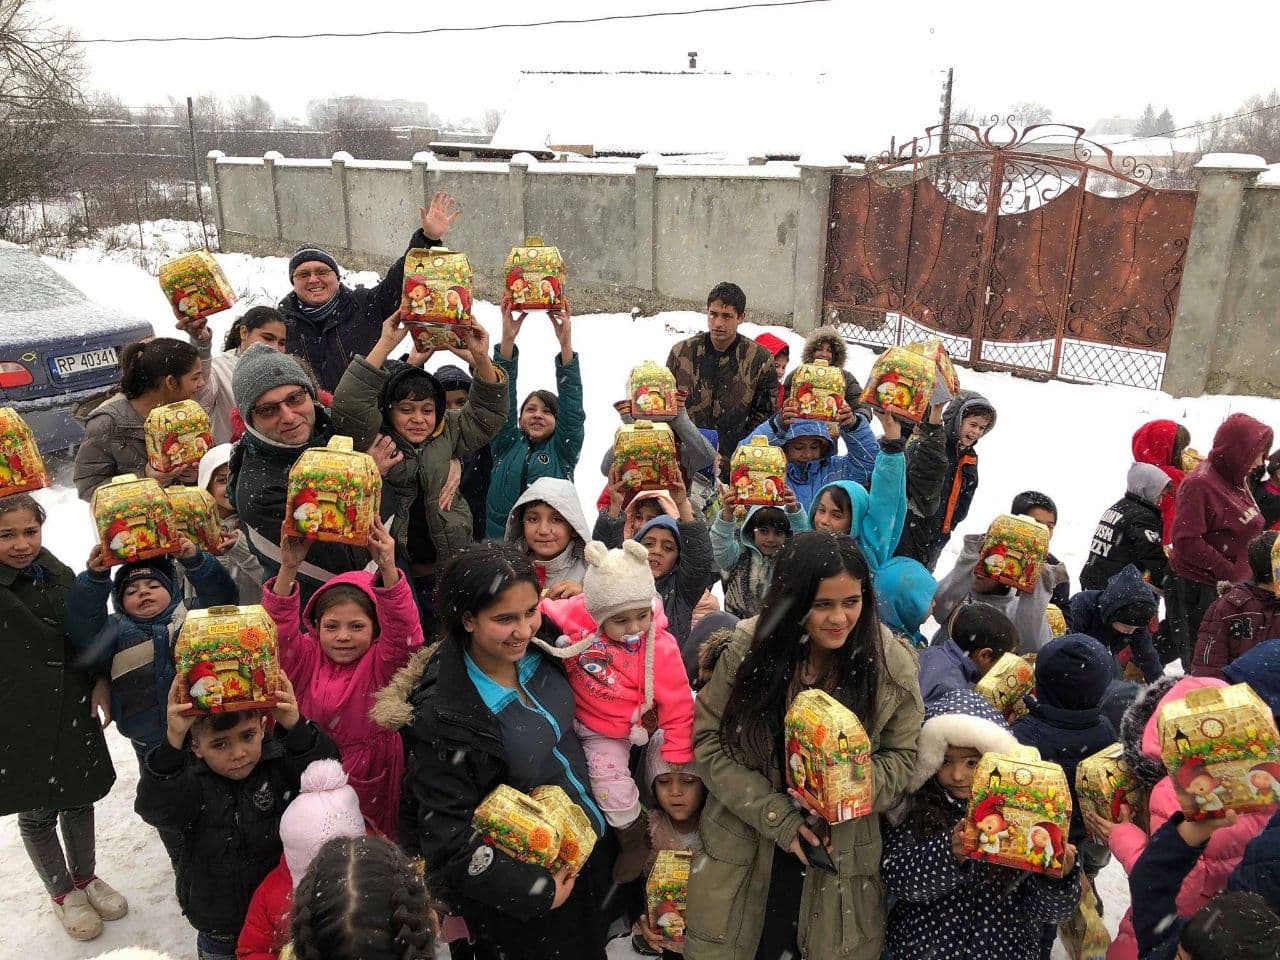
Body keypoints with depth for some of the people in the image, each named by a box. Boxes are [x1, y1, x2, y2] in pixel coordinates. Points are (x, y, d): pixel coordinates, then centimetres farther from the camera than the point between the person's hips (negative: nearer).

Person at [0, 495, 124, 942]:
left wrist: (99, 682, 1)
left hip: (73, 715, 4)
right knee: (37, 813, 13)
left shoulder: (60, 576, 1)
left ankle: (86, 877, 42)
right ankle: (62, 893, 35)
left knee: (79, 799, 19)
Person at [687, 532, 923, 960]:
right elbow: (709, 739, -9)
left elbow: (901, 755, -2)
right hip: (744, 844, 0)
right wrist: (777, 816, -16)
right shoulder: (749, 647, -14)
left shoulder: (892, 665, -12)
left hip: (842, 853, 0)